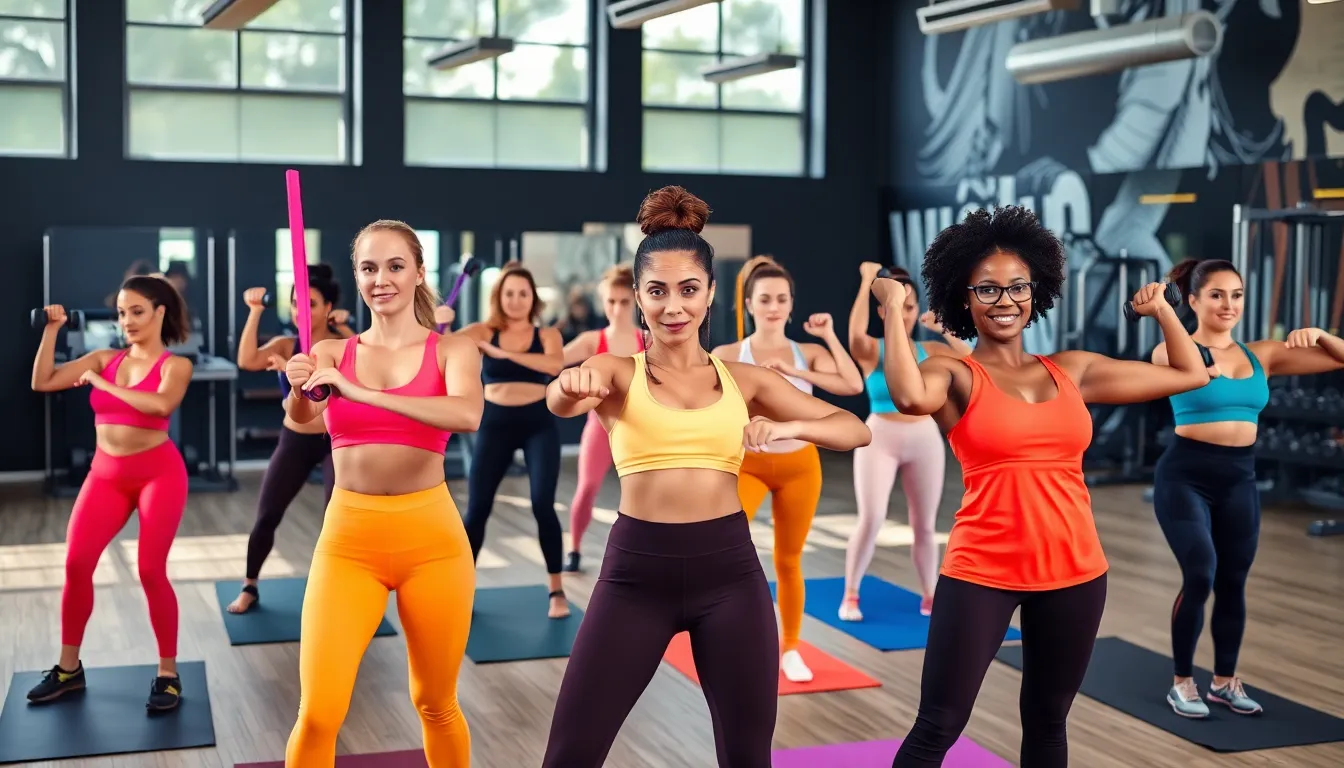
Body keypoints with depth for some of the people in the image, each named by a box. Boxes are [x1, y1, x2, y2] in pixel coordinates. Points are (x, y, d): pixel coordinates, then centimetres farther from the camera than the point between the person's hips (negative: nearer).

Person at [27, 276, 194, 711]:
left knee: (150, 570, -8)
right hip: (105, 473, 4)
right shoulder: (104, 359, 8)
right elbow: (42, 382, 1)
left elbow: (161, 404, -25)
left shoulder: (175, 365, -3)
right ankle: (69, 667, 12)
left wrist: (102, 385, -18)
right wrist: (52, 329, -5)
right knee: (76, 563, -5)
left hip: (158, 472, -4)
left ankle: (168, 673, 6)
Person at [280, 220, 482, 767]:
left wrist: (360, 392, -29)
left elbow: (467, 415, -22)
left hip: (431, 537, -1)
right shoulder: (331, 352, 6)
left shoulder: (452, 350, 0)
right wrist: (299, 389, -36)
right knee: (318, 713, -8)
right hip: (348, 539, 1)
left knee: (435, 703, 13)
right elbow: (300, 416, -14)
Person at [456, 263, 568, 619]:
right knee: (477, 508, 2)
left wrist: (506, 353, -30)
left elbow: (556, 364, -22)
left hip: (538, 424, -1)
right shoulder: (482, 332, 1)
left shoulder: (547, 335, 0)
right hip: (495, 424, 1)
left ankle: (557, 590, 4)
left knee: (542, 505, -10)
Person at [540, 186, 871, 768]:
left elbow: (855, 430, 6)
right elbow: (561, 403, -21)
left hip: (729, 570, 2)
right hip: (636, 571, -2)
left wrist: (787, 428, -14)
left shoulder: (745, 380, 7)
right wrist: (572, 386, -46)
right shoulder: (617, 372, 1)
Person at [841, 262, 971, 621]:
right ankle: (851, 595, 5)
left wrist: (944, 329, -9)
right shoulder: (871, 351, -5)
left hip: (925, 440, 3)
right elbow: (855, 332, -28)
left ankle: (929, 596, 23)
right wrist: (867, 281, -22)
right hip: (880, 439, -3)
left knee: (924, 525, 9)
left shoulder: (929, 351, 4)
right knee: (870, 520, -10)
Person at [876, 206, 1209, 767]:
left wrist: (1161, 309, 13)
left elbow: (1191, 375, 16)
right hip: (982, 573, -4)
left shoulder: (1072, 370, 8)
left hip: (1074, 572, 5)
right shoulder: (955, 375, -5)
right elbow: (909, 396, -31)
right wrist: (893, 310, -21)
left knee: (1047, 721, 18)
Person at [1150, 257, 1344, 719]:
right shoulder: (1178, 351, -8)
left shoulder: (1262, 356, 6)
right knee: (1200, 577, -16)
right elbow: (1174, 364, -33)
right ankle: (1181, 683, 3)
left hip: (1240, 478, 5)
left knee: (1233, 583, 11)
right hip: (1185, 476, -5)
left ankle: (1225, 681, 29)